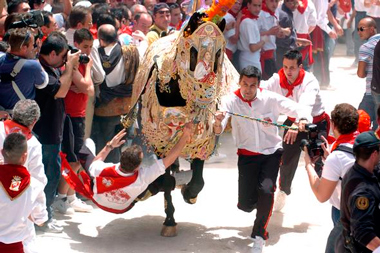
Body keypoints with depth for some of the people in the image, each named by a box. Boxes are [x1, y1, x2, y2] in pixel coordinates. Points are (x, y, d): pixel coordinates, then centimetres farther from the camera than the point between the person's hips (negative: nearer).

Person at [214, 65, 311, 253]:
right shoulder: (231, 101, -12)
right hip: (247, 155, 1)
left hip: (271, 152, -1)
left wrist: (302, 119, -35)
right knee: (245, 205, -2)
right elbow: (217, 131, -22)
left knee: (266, 191, -23)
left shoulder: (270, 99, -13)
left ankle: (259, 235, 3)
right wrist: (217, 123, -47)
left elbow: (301, 110, -11)